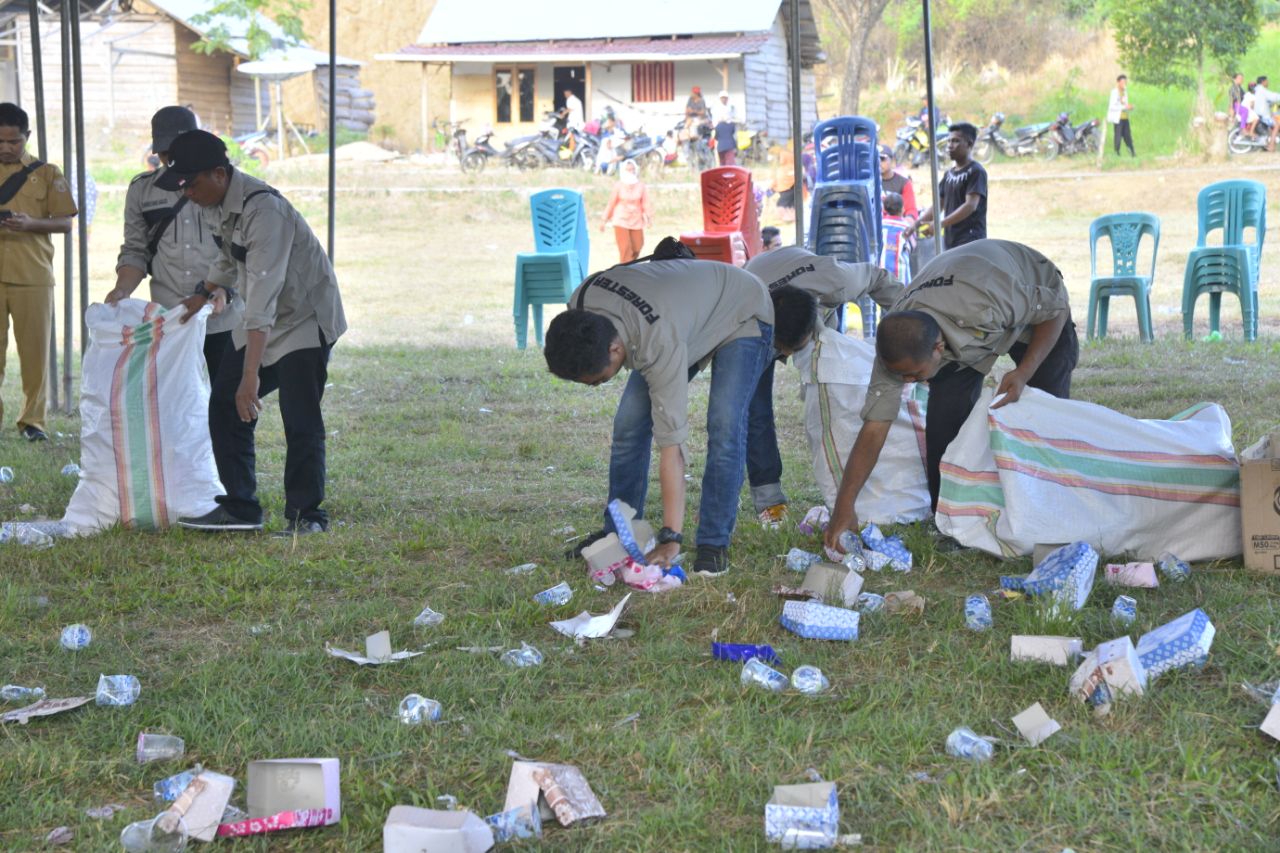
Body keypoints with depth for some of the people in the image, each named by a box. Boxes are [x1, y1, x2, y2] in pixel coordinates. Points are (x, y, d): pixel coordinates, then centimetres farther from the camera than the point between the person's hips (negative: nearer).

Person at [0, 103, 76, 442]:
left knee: (35, 350, 1)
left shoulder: (46, 173, 6)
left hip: (33, 276, -1)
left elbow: (65, 222, 3)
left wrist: (31, 224, -15)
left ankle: (32, 419, 10)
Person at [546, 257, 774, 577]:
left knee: (724, 426, -24)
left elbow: (671, 443, -44)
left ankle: (714, 545, -17)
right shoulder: (580, 307, -27)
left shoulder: (661, 344, -45)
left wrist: (670, 540, -43)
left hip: (742, 315, -7)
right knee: (629, 421, -4)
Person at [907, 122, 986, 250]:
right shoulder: (949, 174, 17)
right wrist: (918, 223, 1)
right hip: (950, 242, 8)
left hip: (970, 242, -8)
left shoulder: (975, 171, -7)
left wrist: (939, 225, -24)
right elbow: (937, 205, 17)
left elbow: (970, 206, -18)